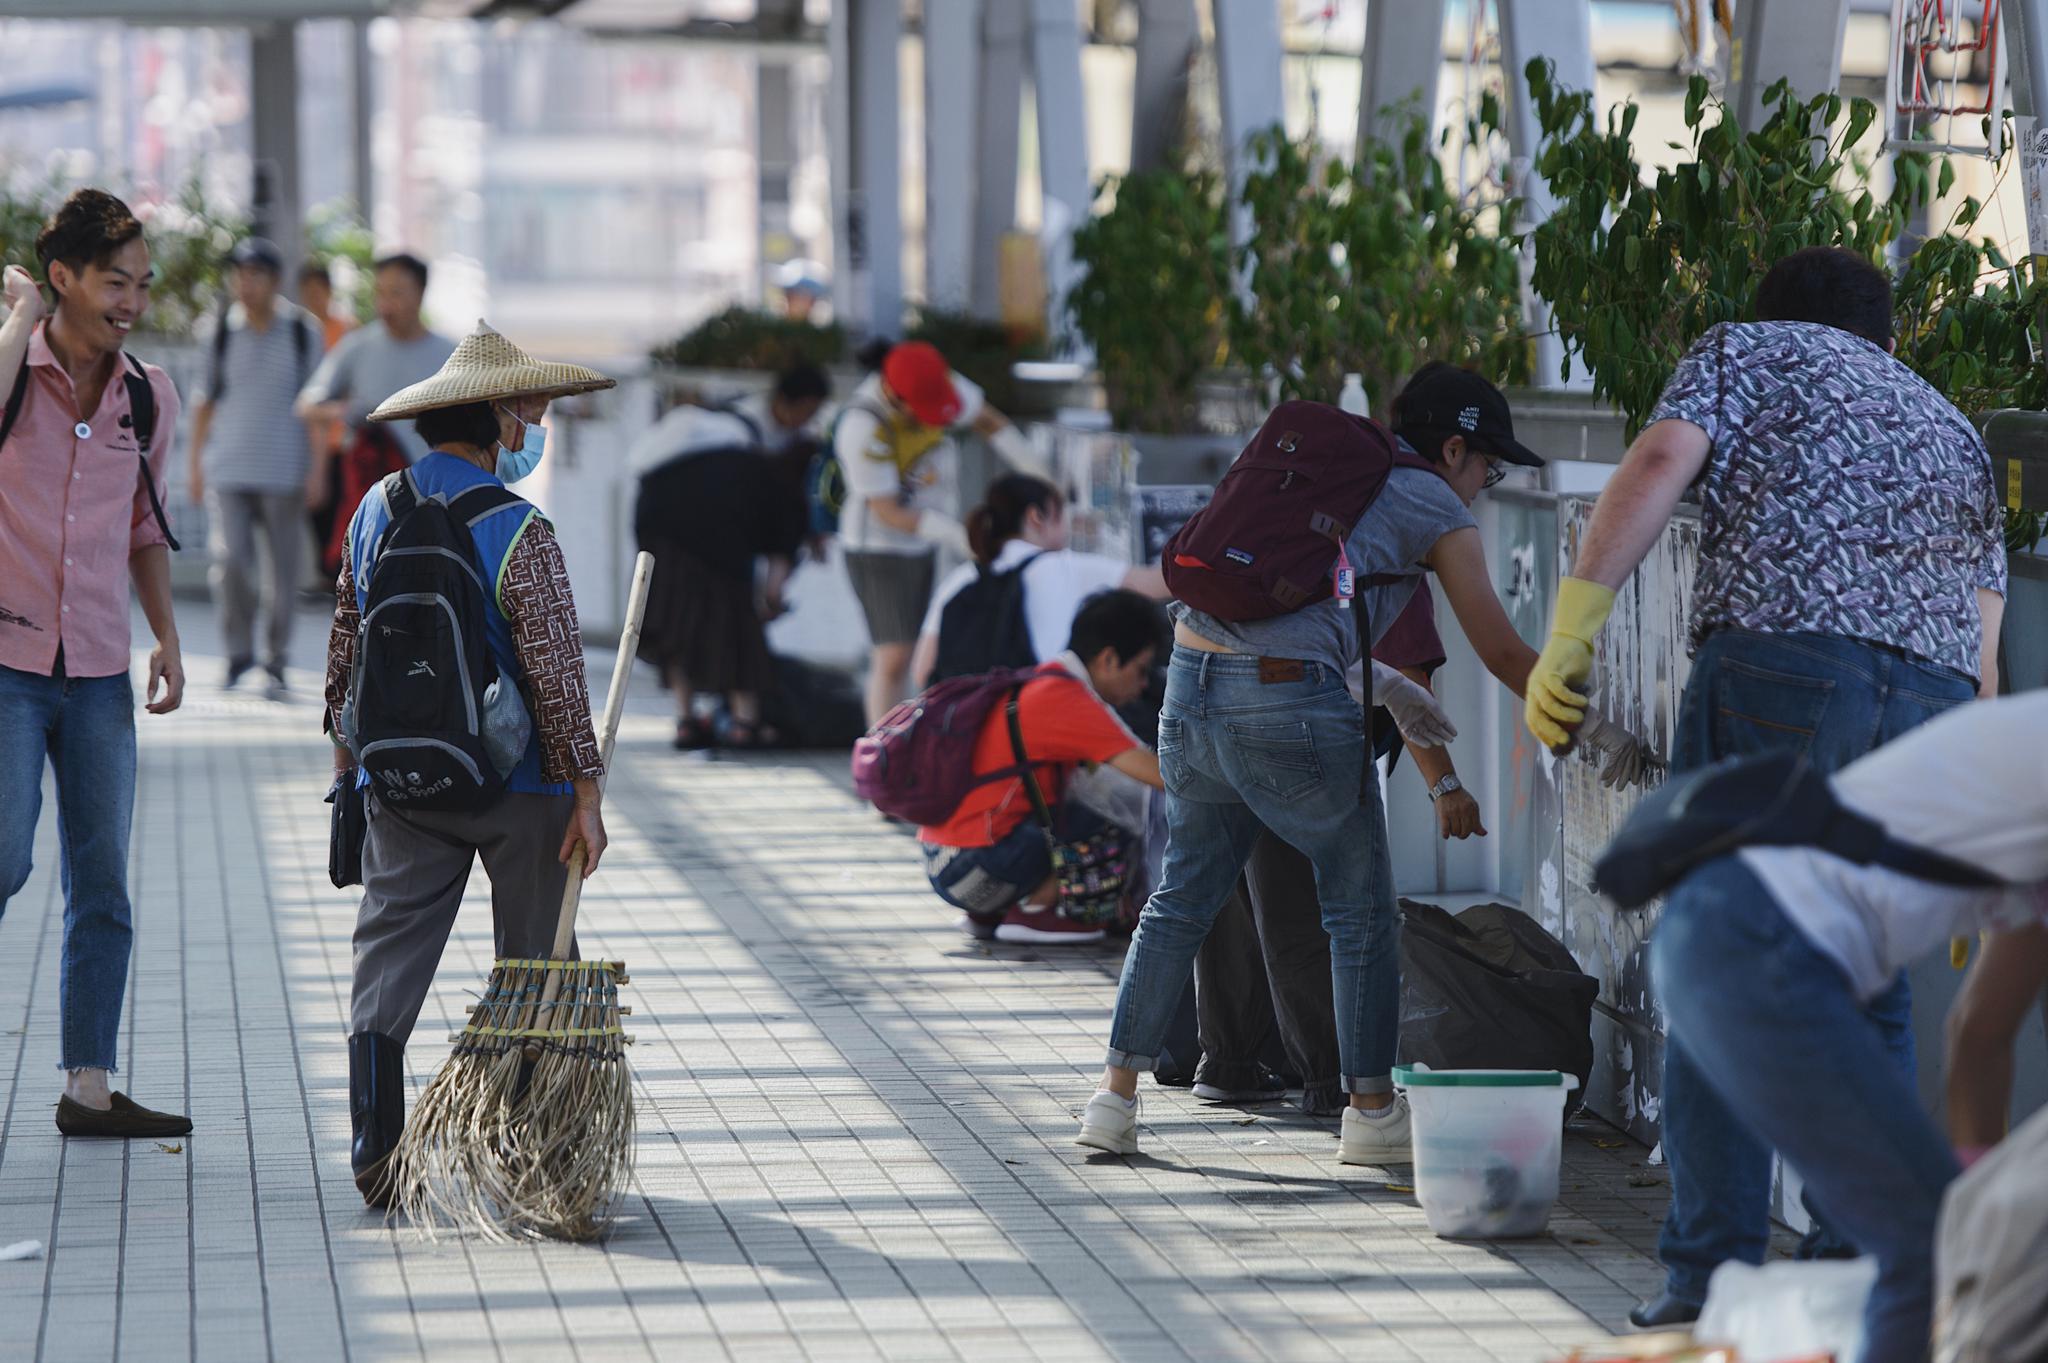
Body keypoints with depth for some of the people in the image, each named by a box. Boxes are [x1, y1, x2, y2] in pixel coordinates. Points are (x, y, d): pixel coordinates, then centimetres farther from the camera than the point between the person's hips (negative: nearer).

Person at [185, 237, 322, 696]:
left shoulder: (303, 333, 1)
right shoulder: (223, 331, 5)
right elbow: (207, 400, 14)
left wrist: (318, 468, -3)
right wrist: (195, 461, 12)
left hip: (283, 472, -1)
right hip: (227, 469, 1)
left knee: (282, 572, 1)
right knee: (228, 559, -14)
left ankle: (275, 661, 15)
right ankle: (238, 651, 5)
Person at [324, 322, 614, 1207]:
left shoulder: (376, 510, 3)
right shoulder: (518, 533, -15)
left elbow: (345, 645, 10)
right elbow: (557, 671, -16)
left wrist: (347, 754, 21)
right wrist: (586, 792, -12)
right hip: (518, 786, -4)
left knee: (389, 958, 5)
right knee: (537, 965, 9)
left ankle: (375, 1165, -1)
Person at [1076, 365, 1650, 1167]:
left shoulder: (1321, 468, 23)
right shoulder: (1434, 507, 5)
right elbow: (1503, 655, 8)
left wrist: (1387, 687, 34)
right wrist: (1595, 729, 18)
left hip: (1192, 681, 6)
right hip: (1289, 707, -6)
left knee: (1184, 895, 18)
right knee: (1361, 911, 10)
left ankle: (1117, 1098, 17)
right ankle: (1372, 1113, 16)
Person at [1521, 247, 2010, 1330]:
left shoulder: (1747, 349, 19)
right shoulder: (1952, 428, 32)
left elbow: (1658, 466, -1)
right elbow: (1984, 638, 27)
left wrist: (1569, 630, -8)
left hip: (1776, 665, -4)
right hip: (1931, 697, 4)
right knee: (1872, 1007, 12)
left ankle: (1714, 1278, -6)